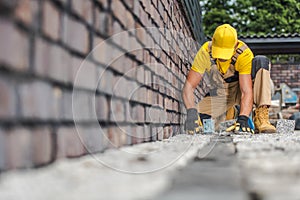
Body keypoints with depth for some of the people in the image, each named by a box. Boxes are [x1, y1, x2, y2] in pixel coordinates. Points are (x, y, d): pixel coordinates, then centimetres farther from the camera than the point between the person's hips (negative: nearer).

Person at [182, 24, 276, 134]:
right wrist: (191, 111, -44)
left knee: (261, 61, -30)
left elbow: (246, 91, -35)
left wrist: (243, 118, -51)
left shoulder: (244, 54, -30)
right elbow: (189, 86, -26)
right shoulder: (205, 52, -24)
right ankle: (229, 112, 5)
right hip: (219, 94, 2)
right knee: (191, 126, -22)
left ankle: (261, 117, -30)